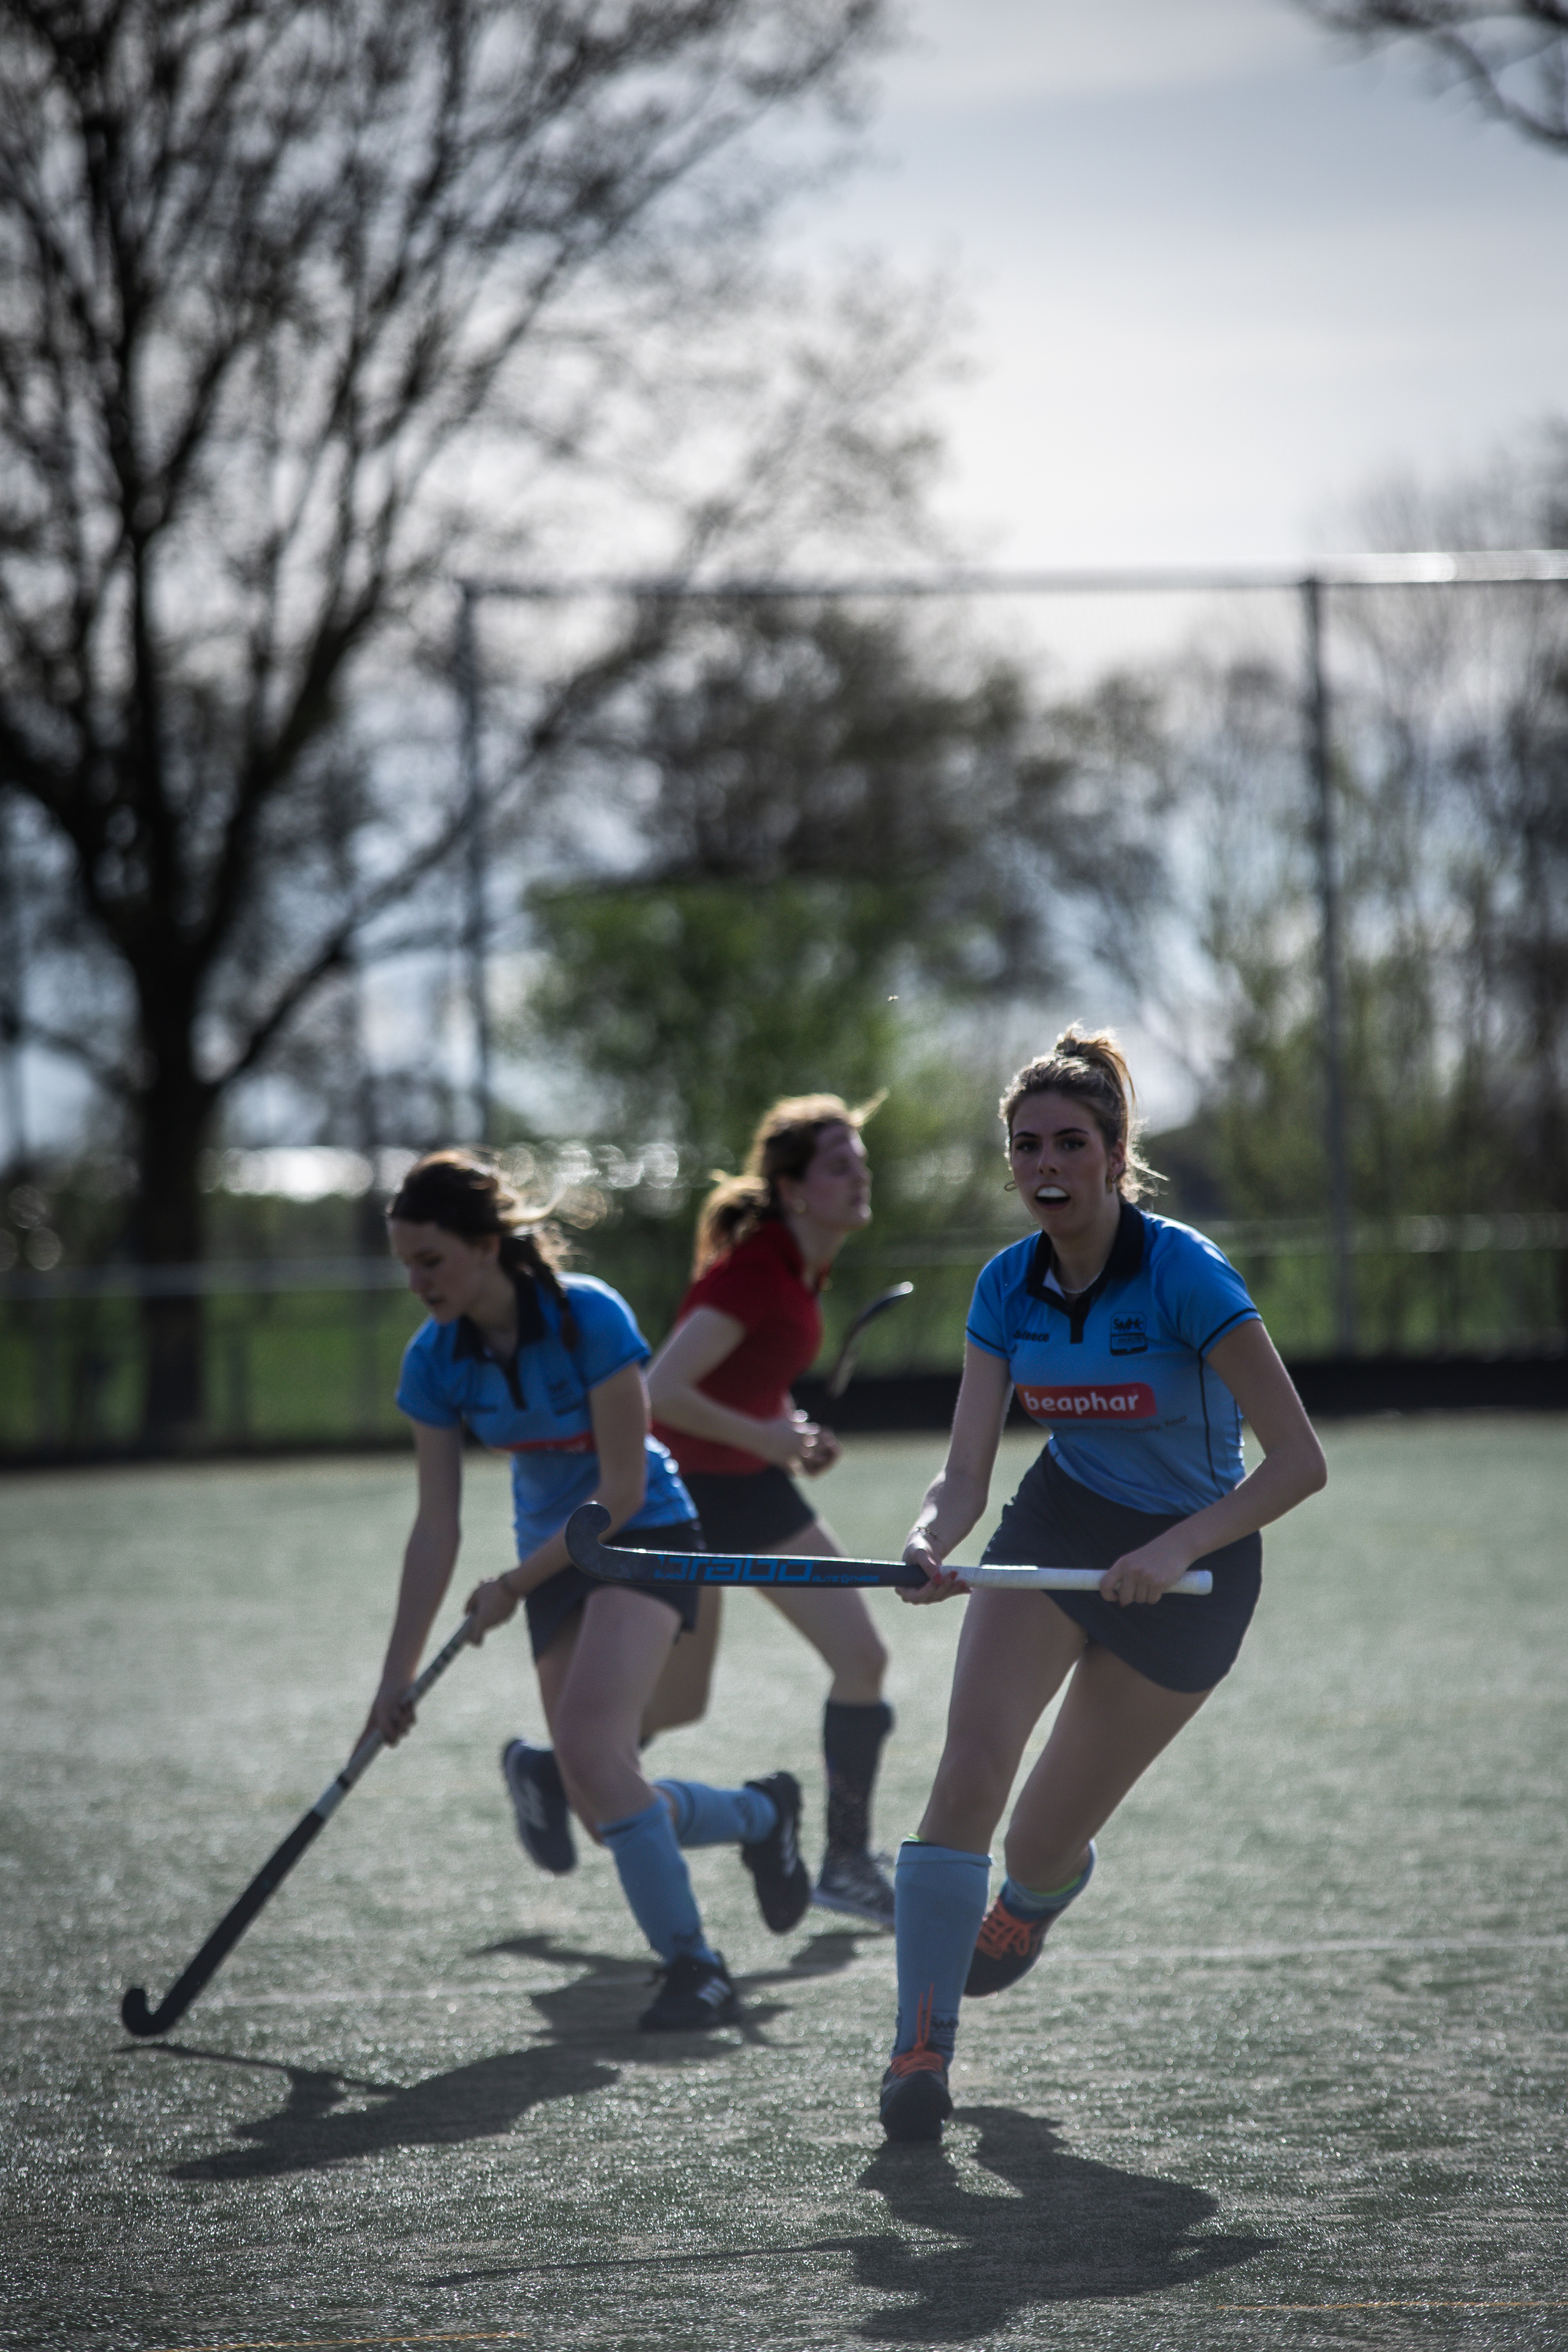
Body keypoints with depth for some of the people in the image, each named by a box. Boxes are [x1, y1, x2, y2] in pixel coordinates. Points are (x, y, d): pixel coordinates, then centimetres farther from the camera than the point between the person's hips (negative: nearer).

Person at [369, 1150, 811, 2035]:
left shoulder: (589, 1317, -24)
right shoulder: (435, 1360, -8)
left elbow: (622, 1488, -19)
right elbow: (437, 1528, -2)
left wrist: (514, 1586, -16)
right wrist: (397, 1675, -5)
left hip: (644, 1538, -6)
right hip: (555, 1558, 6)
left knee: (590, 1747, -27)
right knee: (604, 1812, 0)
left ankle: (694, 1966, -17)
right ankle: (761, 1813, 29)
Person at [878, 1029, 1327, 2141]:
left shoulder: (1184, 1275, -24)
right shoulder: (1008, 1286, -8)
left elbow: (1299, 1460, -27)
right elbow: (966, 1471, -10)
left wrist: (1174, 1551, -37)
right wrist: (933, 1542, -32)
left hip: (1190, 1559, -3)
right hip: (1059, 1520, 4)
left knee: (1044, 1845, 2)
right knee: (971, 1758, -22)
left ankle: (1033, 1899, 42)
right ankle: (922, 2051, -18)